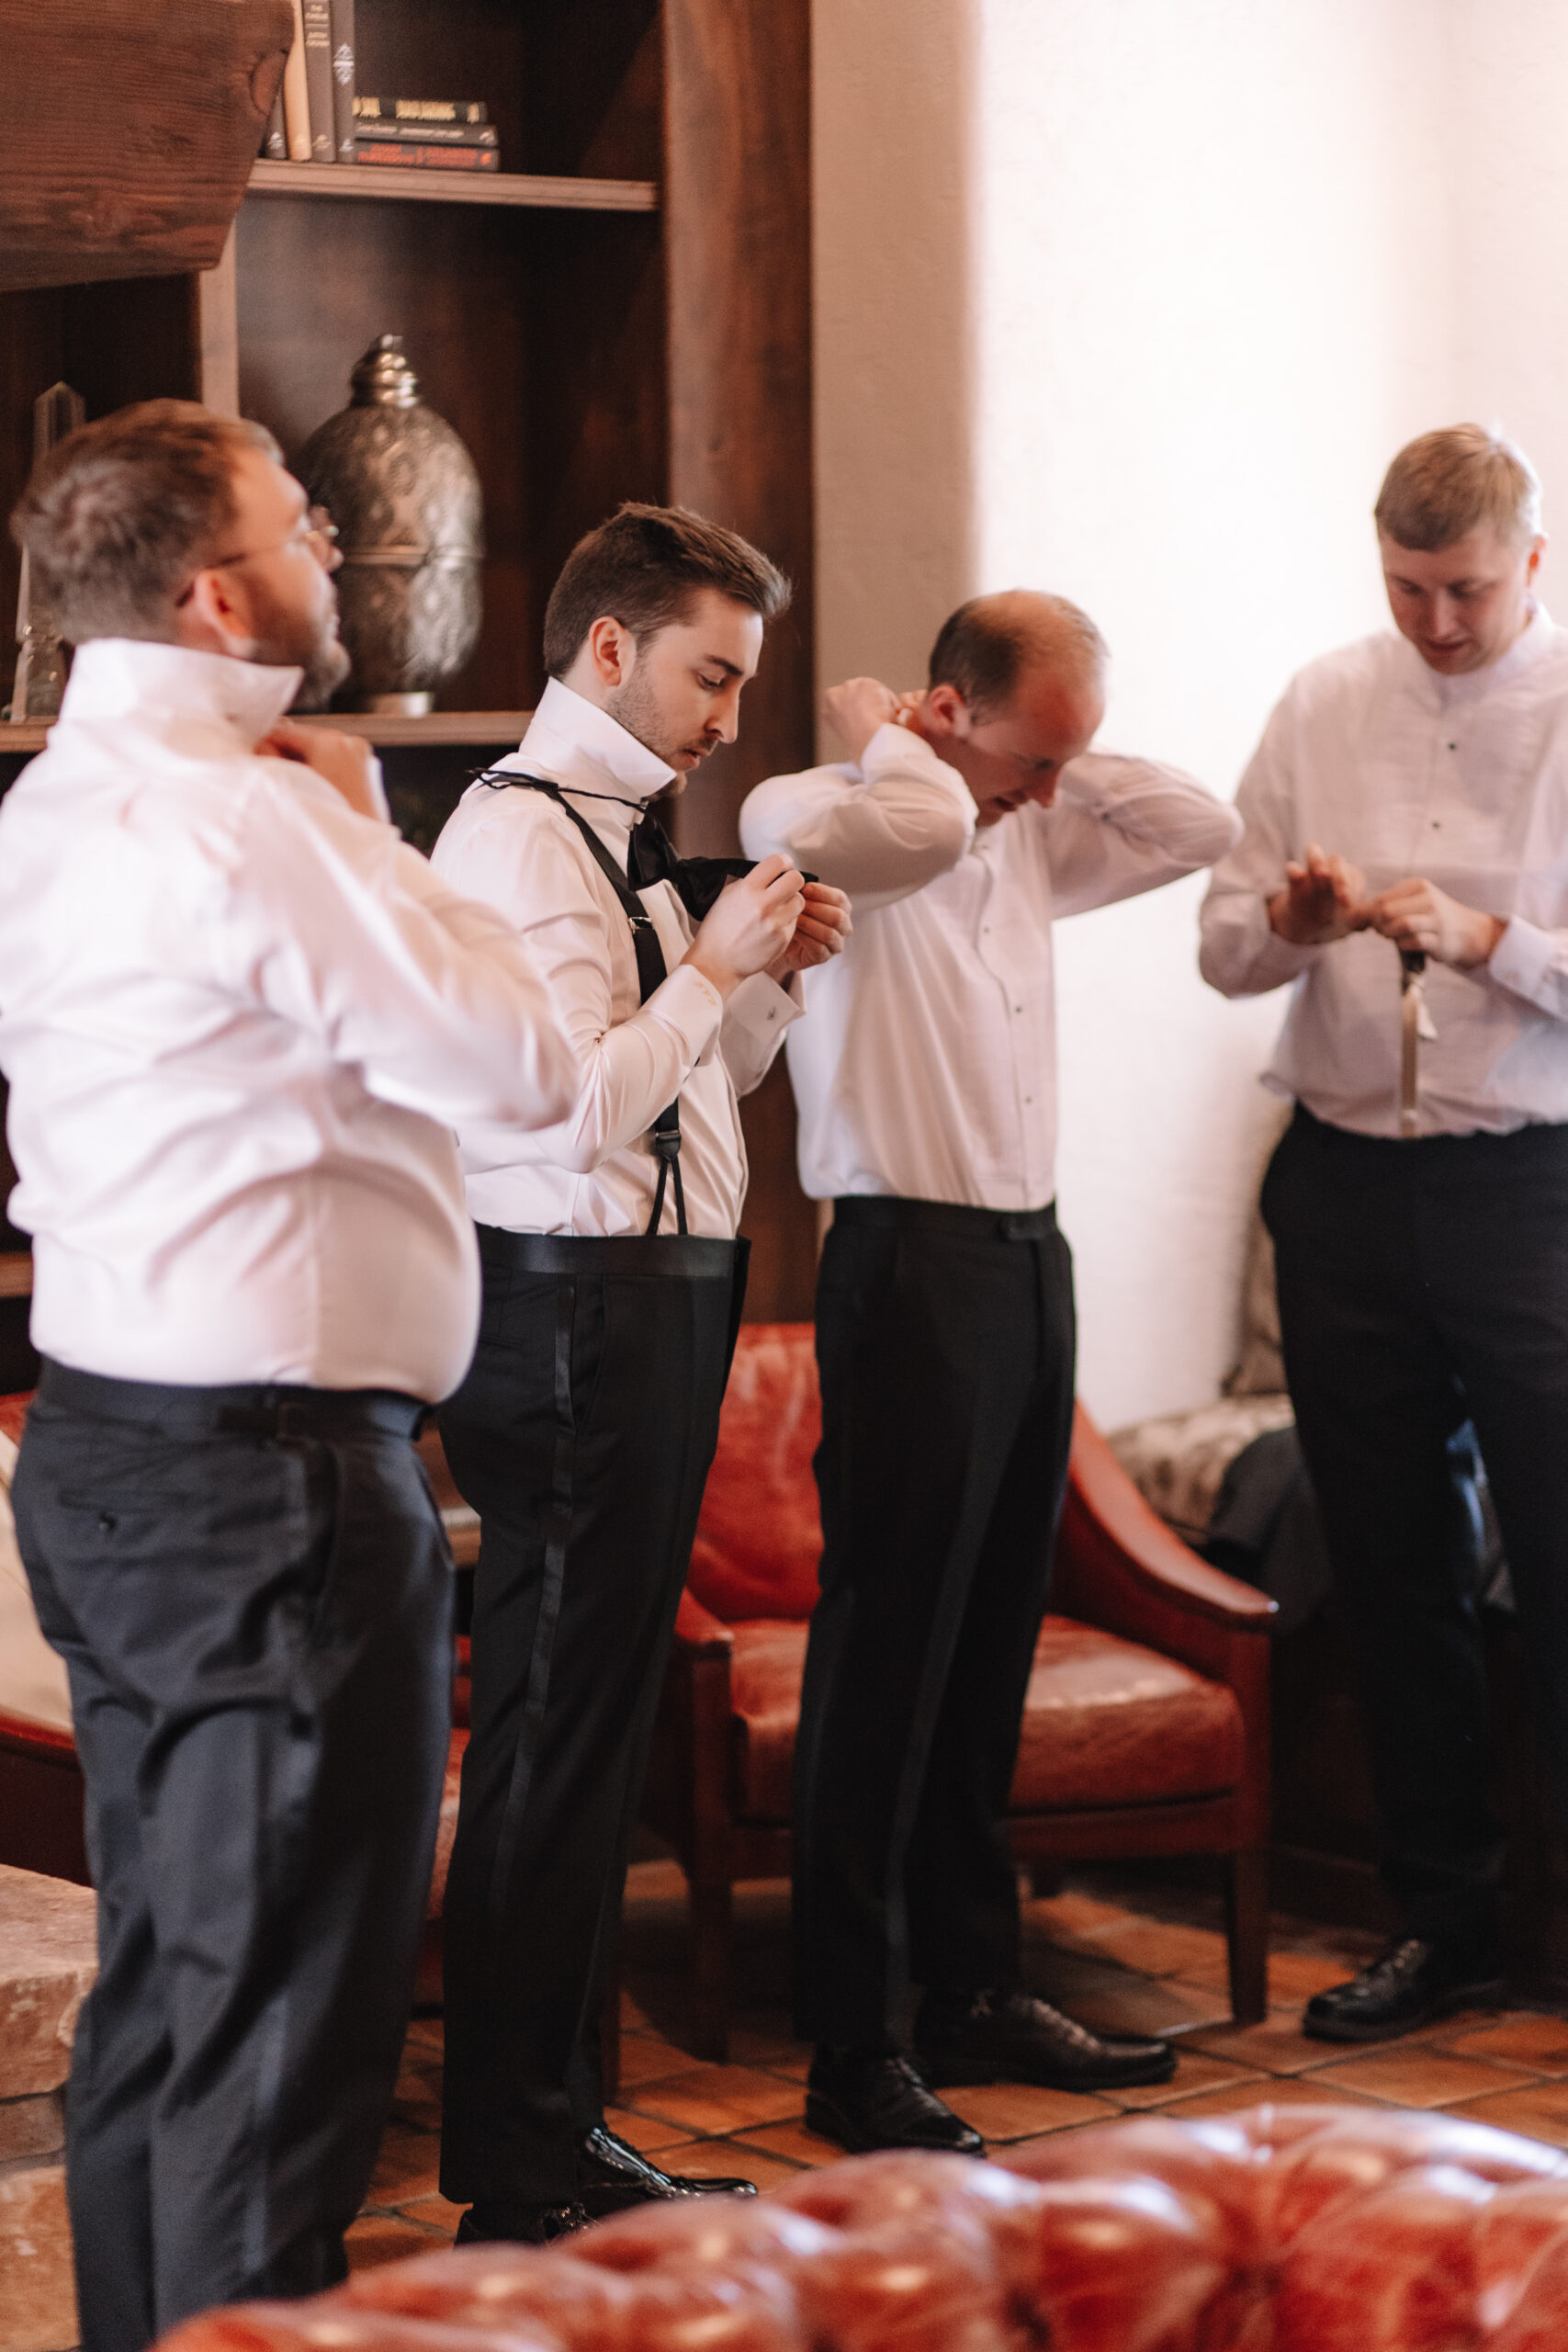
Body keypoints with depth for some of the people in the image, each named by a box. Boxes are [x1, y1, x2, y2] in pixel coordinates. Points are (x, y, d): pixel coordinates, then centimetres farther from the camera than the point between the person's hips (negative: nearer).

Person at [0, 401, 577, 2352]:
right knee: (282, 2030, -2)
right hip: (275, 1476, -10)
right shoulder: (247, 820, -18)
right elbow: (521, 1061, -14)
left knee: (158, 1994, 18)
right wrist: (364, 825, -6)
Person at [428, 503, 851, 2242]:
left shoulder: (624, 837, 16)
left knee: (600, 1720, 15)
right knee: (552, 1729, -5)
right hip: (573, 1302, -10)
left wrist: (767, 974, 8)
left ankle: (560, 2129, 26)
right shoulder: (517, 839, -14)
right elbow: (572, 1108, -23)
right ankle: (515, 2172, 4)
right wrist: (715, 966, -15)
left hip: (659, 1300, 10)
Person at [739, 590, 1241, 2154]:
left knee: (992, 1652, 13)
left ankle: (974, 1991, 22)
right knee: (883, 1660, -6)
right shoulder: (814, 820, -9)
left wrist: (1067, 767, 6)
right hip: (911, 1263, -8)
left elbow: (1201, 830, 15)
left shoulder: (1027, 840, 14)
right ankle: (856, 2050, -2)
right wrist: (877, 732, -11)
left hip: (1030, 1259, 8)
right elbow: (918, 825, -30)